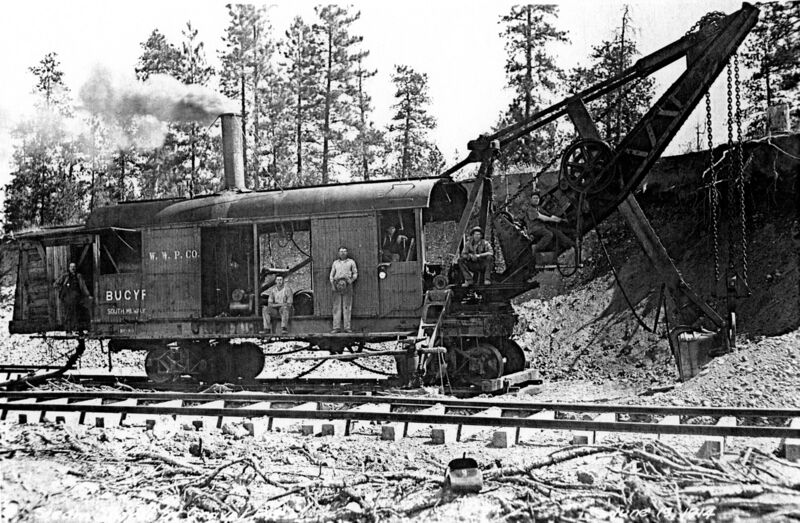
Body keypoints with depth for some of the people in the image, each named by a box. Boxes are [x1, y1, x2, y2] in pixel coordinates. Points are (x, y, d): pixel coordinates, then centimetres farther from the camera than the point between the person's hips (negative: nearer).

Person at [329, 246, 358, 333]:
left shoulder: (351, 262, 12)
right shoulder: (335, 263, 18)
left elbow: (355, 273, 9)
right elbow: (331, 275, 16)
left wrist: (351, 281, -8)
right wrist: (332, 284, -1)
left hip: (347, 285, -2)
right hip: (337, 285, 2)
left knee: (347, 307, -5)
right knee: (337, 307, -4)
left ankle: (347, 327, -6)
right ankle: (336, 327, -5)